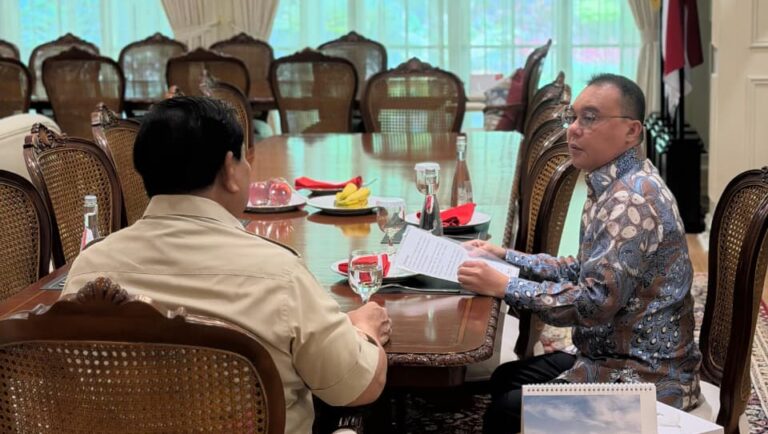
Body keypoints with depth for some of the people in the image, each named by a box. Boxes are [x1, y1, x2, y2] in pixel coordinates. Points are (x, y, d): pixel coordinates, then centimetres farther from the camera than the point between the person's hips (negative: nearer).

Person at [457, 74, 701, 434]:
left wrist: (503, 287, -21)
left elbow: (596, 301, -28)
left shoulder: (633, 200, -23)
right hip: (613, 354, 10)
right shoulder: (614, 185, 9)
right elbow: (585, 271, 17)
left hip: (645, 375, -10)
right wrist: (506, 256, 12)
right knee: (505, 380, 14)